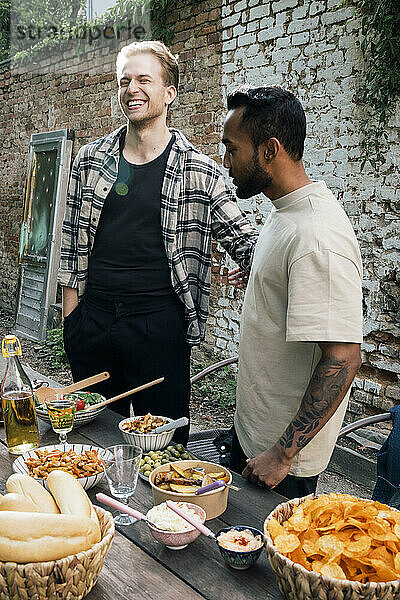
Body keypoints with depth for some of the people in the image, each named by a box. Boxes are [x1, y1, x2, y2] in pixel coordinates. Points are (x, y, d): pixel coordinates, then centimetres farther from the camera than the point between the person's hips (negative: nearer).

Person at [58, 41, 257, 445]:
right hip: (91, 318, 3)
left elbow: (244, 241, -3)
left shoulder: (197, 172, -4)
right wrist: (71, 316, 7)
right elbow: (72, 241, 10)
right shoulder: (91, 159, 6)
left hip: (159, 324, -3)